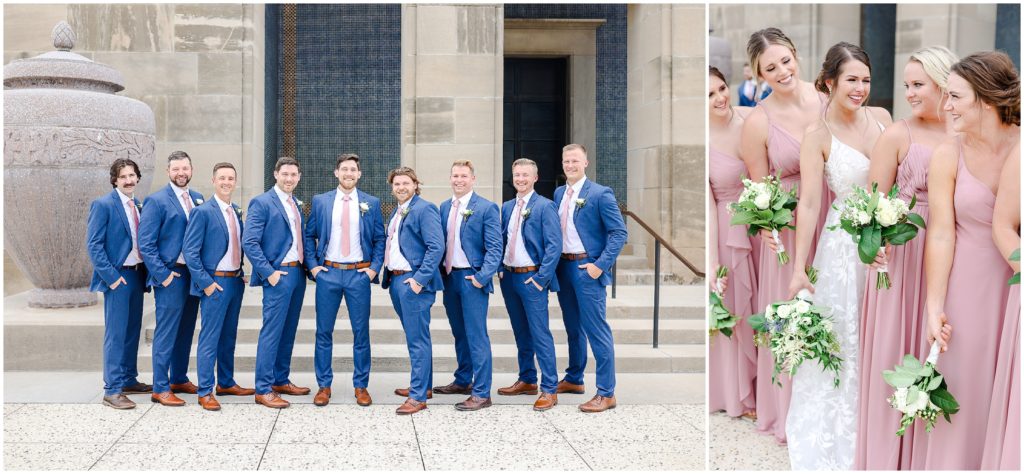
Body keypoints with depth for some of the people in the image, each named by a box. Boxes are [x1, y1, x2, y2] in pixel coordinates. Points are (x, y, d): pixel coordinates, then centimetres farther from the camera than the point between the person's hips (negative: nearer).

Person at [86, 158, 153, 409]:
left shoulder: (140, 205, 11)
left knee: (133, 330, 14)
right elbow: (93, 245, -12)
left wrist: (146, 271, 7)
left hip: (137, 274, 7)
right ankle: (112, 390, 0)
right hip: (117, 276, -7)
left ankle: (129, 380, 25)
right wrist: (111, 276, -16)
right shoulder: (103, 205, -8)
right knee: (115, 334, -5)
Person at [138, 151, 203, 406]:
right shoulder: (157, 201, -8)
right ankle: (160, 389, 6)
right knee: (166, 333, -2)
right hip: (171, 275, -6)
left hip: (194, 274, 6)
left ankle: (179, 379, 27)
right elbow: (145, 244, -11)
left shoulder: (198, 199, 11)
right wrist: (163, 274, -15)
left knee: (185, 331, 15)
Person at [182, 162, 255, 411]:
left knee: (229, 336, 16)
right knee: (210, 338, -3)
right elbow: (190, 251, -13)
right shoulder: (203, 211, -11)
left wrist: (241, 274, 9)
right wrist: (206, 283, -15)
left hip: (235, 281, 7)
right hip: (215, 283, -7)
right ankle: (205, 392, 5)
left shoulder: (237, 211, 11)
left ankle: (226, 383, 27)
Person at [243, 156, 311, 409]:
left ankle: (281, 381, 24)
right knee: (271, 332, -5)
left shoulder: (296, 204, 15)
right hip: (278, 275, -8)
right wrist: (269, 272, -17)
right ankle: (263, 390, 0)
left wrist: (307, 265, 9)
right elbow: (249, 242, -15)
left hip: (297, 273, 8)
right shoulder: (262, 203, -9)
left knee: (288, 331, 13)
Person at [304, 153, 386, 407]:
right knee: (324, 331, 5)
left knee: (361, 332, 4)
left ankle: (361, 386, 15)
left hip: (359, 274, 0)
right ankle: (324, 385, 16)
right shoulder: (320, 201, 4)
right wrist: (313, 265, 1)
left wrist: (374, 268, -2)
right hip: (328, 273, 1)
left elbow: (380, 239, 7)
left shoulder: (371, 203, 3)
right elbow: (309, 235, 10)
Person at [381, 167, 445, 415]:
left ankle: (418, 396, -1)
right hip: (396, 280, 9)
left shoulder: (424, 209, -11)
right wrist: (389, 275, 13)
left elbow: (436, 247, -19)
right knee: (414, 337, 18)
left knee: (417, 339, -6)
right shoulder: (396, 213, 17)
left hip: (414, 282, -9)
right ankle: (422, 385, 29)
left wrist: (419, 279, -21)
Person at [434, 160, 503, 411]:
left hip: (472, 278, -6)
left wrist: (482, 277, -17)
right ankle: (462, 381, 31)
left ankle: (481, 393, 0)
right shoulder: (444, 207, 12)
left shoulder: (486, 208, -7)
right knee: (459, 333, 17)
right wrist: (441, 271, 6)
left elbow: (494, 248, -11)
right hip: (449, 276, 6)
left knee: (476, 336, -5)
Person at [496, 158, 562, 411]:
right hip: (509, 276, 7)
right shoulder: (507, 207, 12)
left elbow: (554, 245, -12)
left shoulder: (544, 206, -8)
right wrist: (501, 269, 6)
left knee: (540, 334, -7)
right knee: (520, 333, 15)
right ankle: (527, 381, 26)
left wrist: (541, 278, -15)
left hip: (532, 278, -7)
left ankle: (549, 389, -1)